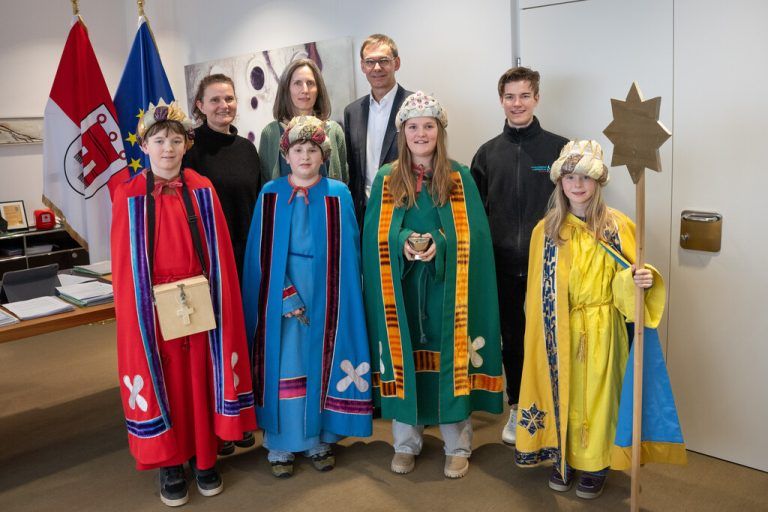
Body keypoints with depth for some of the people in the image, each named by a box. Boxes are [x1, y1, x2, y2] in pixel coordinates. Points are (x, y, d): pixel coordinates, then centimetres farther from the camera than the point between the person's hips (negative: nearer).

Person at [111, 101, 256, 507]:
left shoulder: (202, 191, 1)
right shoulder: (128, 196, -4)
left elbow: (219, 253, 2)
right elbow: (124, 266, -3)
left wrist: (215, 299, -2)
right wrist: (136, 310, -6)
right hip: (154, 307, -1)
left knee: (201, 379, 11)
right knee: (163, 382, 9)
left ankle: (204, 458, 28)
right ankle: (170, 464, 26)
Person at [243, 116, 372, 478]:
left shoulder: (338, 195, 1)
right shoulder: (270, 194, 1)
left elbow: (348, 252, 1)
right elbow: (262, 254, -3)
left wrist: (335, 296, -6)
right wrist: (287, 296, -12)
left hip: (324, 297, 1)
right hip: (281, 295, 0)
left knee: (321, 365, 8)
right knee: (284, 367, 2)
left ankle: (319, 440, 23)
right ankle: (280, 445, 17)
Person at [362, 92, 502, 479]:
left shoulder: (460, 178, 4)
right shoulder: (386, 179, 6)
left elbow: (474, 234, -2)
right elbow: (375, 237, 2)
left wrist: (438, 243, -19)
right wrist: (404, 242, -18)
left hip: (446, 288, -1)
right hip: (400, 288, 1)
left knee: (448, 358, 3)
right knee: (404, 357, 7)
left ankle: (458, 447, 20)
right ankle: (405, 443, 24)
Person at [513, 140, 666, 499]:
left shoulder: (618, 227, -4)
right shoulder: (545, 230, 0)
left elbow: (626, 282, -1)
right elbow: (537, 293, 4)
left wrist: (641, 280, -23)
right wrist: (540, 334, 3)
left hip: (602, 331, -1)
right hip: (558, 332, 1)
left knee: (598, 394, 7)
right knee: (561, 393, 11)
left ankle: (595, 464, 26)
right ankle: (562, 458, 30)